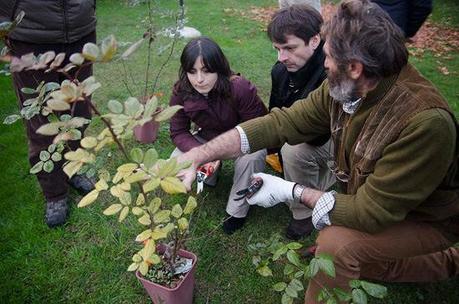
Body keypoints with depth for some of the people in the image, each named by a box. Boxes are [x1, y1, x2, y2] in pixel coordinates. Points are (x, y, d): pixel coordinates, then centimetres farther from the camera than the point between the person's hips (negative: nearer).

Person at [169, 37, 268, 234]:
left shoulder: (240, 88, -33)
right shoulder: (181, 92, -21)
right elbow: (178, 132, -13)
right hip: (207, 138, 4)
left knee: (250, 159, -36)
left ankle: (237, 211, -10)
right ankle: (210, 173, 15)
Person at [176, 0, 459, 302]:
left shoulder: (425, 121, -37)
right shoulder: (344, 88, -17)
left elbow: (372, 212, -32)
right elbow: (282, 122, -16)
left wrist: (293, 191, -22)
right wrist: (198, 154, -21)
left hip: (428, 221, -7)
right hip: (381, 206, 7)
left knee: (337, 243, -27)